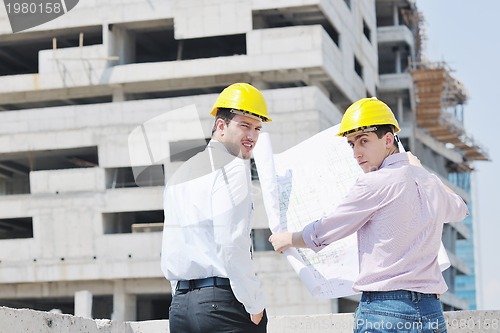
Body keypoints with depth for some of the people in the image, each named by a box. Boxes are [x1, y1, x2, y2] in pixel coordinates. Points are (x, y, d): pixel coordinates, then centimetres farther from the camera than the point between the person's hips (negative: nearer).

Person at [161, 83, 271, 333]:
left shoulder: (178, 176, 21)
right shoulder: (232, 167, -5)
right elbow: (232, 245, -15)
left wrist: (186, 303, 20)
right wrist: (255, 306, -8)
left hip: (180, 305, 8)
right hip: (222, 301, -8)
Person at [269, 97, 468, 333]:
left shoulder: (375, 183, -8)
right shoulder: (430, 183, 13)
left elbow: (322, 234, 1)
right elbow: (459, 209, 39)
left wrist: (286, 239, 21)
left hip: (384, 310, -7)